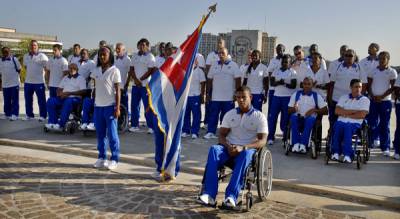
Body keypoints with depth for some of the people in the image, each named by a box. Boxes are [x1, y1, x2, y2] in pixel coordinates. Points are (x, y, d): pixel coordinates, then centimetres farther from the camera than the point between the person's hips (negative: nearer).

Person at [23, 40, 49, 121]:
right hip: (28, 82, 6)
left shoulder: (42, 56, -8)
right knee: (28, 99, 12)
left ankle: (42, 116, 8)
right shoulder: (26, 56, 10)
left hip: (39, 82, -6)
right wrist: (30, 74, 16)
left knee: (41, 100, 0)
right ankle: (29, 115, 23)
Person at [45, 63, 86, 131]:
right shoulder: (65, 78, 25)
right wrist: (60, 93, -3)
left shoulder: (81, 78, 7)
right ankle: (52, 122, -22)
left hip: (75, 98, -6)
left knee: (68, 102, -39)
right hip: (63, 97, 6)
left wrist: (69, 93, -14)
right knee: (50, 101, -20)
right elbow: (59, 88, 22)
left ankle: (61, 125, -39)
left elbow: (83, 91, -7)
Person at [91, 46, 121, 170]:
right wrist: (94, 104, 11)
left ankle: (114, 159, 6)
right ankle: (102, 157, 19)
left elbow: (118, 90, -6)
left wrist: (117, 108, -11)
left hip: (110, 106, -5)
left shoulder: (114, 71, -4)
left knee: (112, 133, -1)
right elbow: (95, 89, 17)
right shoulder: (96, 70, 10)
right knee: (100, 134, 9)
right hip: (98, 106, 5)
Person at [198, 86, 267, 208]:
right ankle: (209, 195, -41)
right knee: (214, 149, -31)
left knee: (246, 154, -39)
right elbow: (221, 135, 8)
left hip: (248, 149, -2)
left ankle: (231, 196, -46)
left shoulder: (259, 116, 3)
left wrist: (243, 147, -22)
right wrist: (228, 146, -15)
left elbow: (262, 141, -6)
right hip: (229, 148, 3)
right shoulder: (230, 114, 13)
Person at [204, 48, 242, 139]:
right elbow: (209, 80, 13)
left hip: (229, 97, -3)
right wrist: (208, 93, 10)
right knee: (213, 115, 4)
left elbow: (238, 80, -3)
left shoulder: (233, 65, 0)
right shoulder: (214, 65, 11)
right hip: (215, 97, 3)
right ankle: (210, 132, 11)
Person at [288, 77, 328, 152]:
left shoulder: (317, 96, 14)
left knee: (310, 119, -37)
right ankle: (296, 143, -39)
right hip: (298, 117, 1)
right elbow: (289, 110, 12)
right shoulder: (296, 94, 16)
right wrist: (294, 108, -11)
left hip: (310, 118, -1)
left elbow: (325, 110, 9)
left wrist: (314, 110, -7)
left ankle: (303, 144, -42)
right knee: (293, 117, -34)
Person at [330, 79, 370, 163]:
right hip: (341, 121, 2)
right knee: (337, 126, -33)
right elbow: (337, 111, 5)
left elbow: (362, 115, -4)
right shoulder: (344, 97, 19)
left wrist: (345, 114, -1)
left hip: (355, 123, -2)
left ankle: (347, 155, -41)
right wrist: (353, 111, -3)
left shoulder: (365, 99, 11)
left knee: (348, 127, -37)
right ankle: (336, 152, -29)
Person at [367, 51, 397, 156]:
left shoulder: (392, 72, 2)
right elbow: (369, 85, 7)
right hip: (373, 100, 2)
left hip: (385, 101, -2)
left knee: (385, 125, 0)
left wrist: (382, 96, -13)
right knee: (372, 123, 1)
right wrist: (372, 96, -8)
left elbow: (393, 87, -3)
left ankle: (385, 147, 4)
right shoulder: (373, 71, 8)